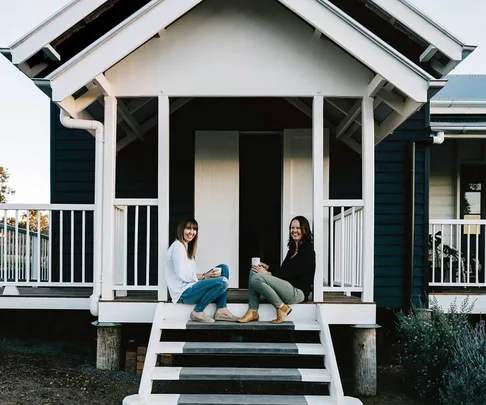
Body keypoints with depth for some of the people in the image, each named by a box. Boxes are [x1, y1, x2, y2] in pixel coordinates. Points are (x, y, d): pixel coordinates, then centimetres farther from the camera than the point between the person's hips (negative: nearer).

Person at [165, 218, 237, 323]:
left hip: (191, 286, 10)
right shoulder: (178, 246, -8)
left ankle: (221, 310, -7)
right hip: (183, 293, -10)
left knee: (223, 268, 5)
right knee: (222, 282, -26)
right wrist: (204, 276, -16)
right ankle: (197, 312, -13)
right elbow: (182, 275, -16)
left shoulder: (187, 247, 23)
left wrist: (207, 275, -2)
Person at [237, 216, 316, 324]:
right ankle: (253, 312, -10)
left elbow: (293, 272, -16)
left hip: (298, 291, -9)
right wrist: (267, 267, 1)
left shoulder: (307, 249, -7)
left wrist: (268, 273, -15)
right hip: (288, 287, 9)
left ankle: (281, 307, -10)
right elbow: (283, 270, 18)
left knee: (256, 279, -22)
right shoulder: (293, 249, 20)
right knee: (254, 271, 0)